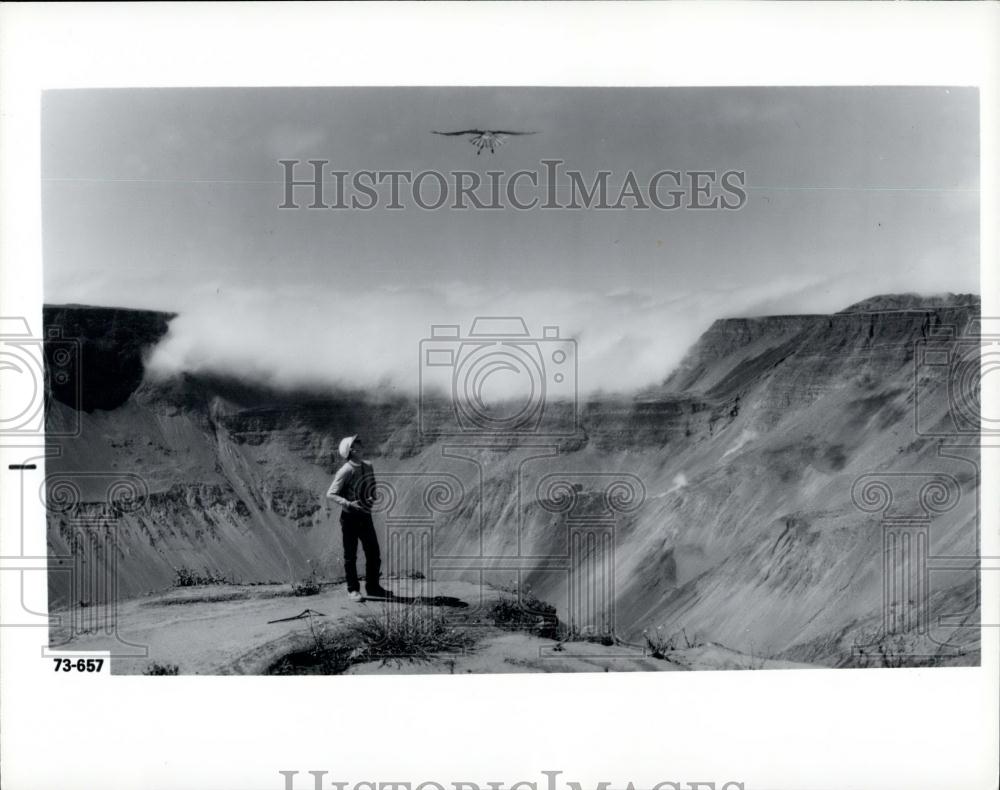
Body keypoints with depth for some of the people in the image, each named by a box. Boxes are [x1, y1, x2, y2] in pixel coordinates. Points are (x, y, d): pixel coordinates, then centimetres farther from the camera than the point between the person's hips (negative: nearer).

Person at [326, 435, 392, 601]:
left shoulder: (368, 466, 5)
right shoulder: (345, 471, -14)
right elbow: (331, 493, -14)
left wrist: (372, 497, -3)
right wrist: (348, 503, -27)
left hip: (365, 515, 6)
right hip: (350, 517, -6)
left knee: (374, 553, 9)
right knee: (350, 555, 4)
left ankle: (373, 586, 24)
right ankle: (353, 589, 16)